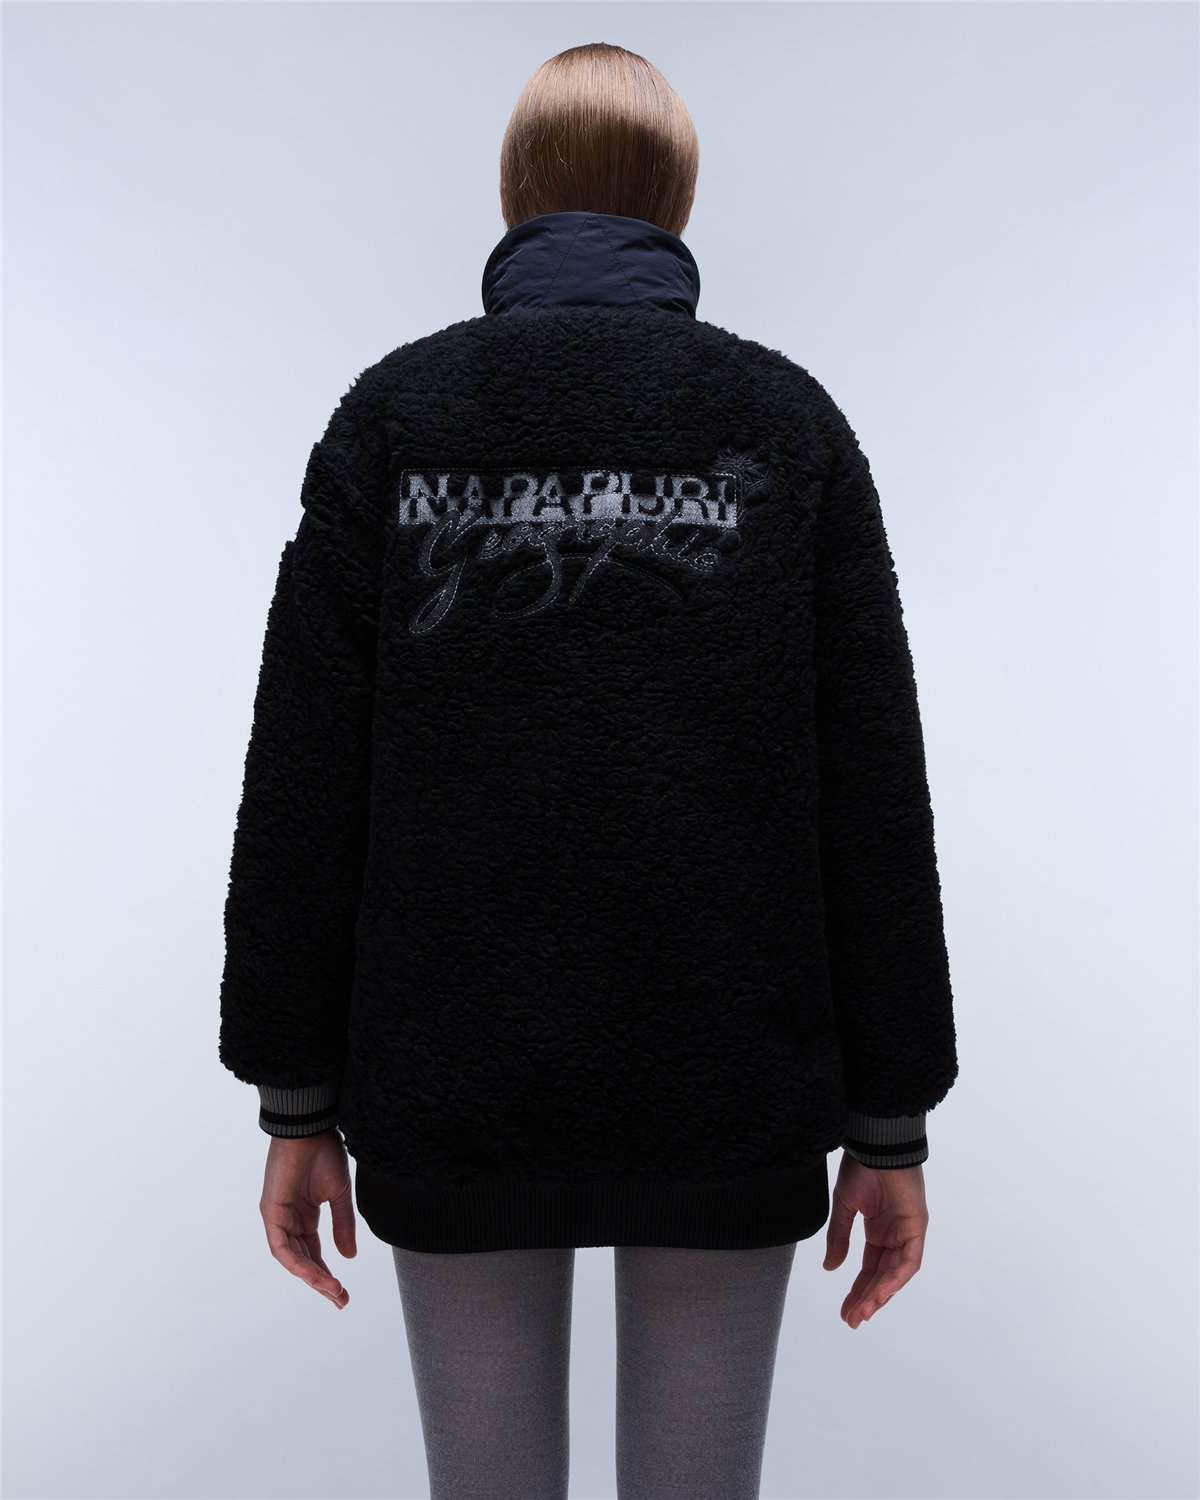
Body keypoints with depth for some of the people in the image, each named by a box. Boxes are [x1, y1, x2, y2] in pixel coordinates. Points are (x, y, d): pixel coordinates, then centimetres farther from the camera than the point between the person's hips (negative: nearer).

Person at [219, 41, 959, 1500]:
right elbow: (875, 798, -3)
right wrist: (890, 1123, 4)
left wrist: (297, 1101, 4)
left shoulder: (394, 411, 1)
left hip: (453, 1093, 0)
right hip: (731, 1094, 1)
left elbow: (303, 782, -4)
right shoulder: (789, 421, 1)